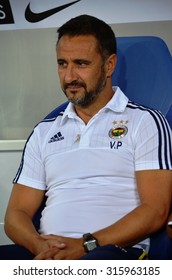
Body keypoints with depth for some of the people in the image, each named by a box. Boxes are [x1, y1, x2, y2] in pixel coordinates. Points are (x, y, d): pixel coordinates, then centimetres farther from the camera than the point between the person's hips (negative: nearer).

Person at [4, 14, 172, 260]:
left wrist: (87, 245, -13)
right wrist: (41, 245, -6)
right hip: (48, 255, 4)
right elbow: (16, 214, 18)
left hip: (117, 250, -4)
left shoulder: (145, 122, 10)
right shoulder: (44, 132, 24)